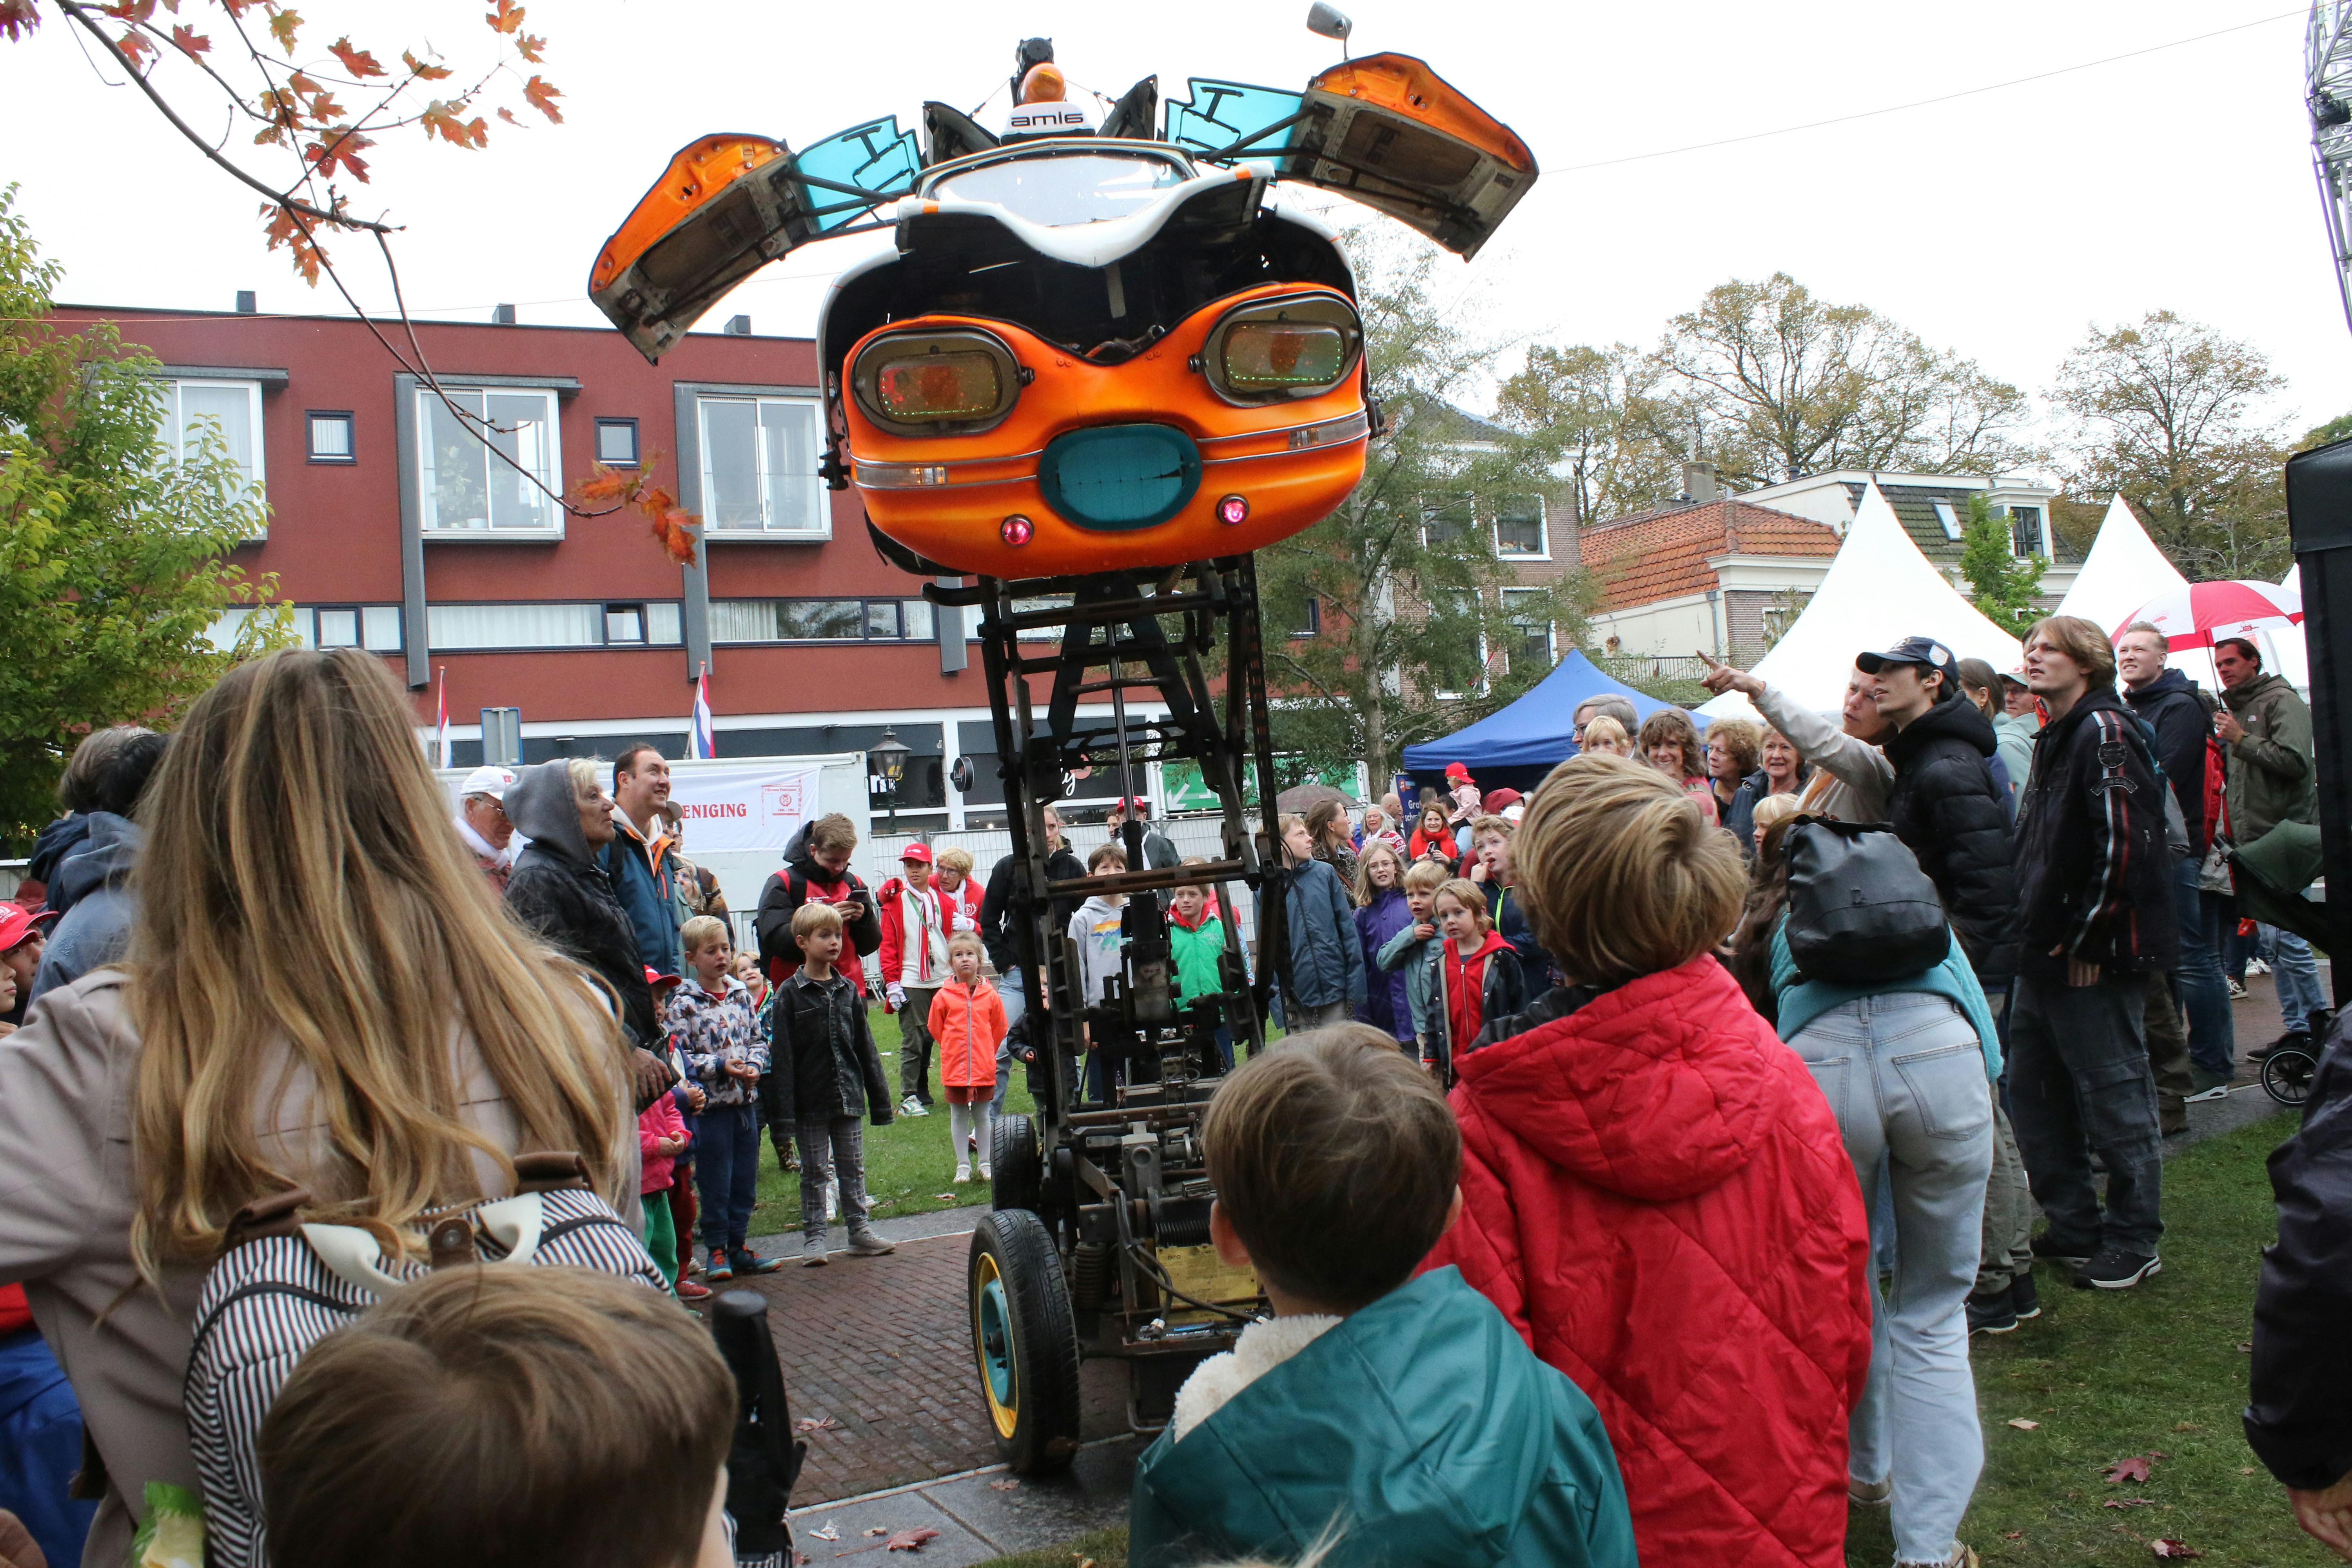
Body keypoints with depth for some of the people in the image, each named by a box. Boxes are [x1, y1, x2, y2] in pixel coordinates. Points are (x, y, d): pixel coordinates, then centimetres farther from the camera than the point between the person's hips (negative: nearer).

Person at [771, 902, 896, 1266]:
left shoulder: (848, 990, 7)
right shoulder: (790, 993, -6)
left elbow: (865, 1047, 11)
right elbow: (783, 1054, -9)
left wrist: (879, 1098, 10)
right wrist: (786, 1106, -14)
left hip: (848, 1095, 4)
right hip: (811, 1099, -4)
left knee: (853, 1167, 11)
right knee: (814, 1171, 6)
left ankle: (860, 1230, 19)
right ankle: (813, 1237, 13)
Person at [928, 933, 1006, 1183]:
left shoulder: (990, 996, -2)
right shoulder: (943, 997, -5)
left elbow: (999, 1030, 11)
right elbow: (935, 1028, 8)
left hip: (983, 1069, 0)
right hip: (954, 1068, 0)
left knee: (982, 1116, 11)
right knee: (958, 1117, 7)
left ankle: (985, 1163, 21)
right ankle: (963, 1166, 16)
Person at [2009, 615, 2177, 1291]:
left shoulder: (2104, 731, -13)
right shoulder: (2053, 739, 16)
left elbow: (2123, 841, -21)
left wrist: (2085, 937, -17)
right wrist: (2036, 931, 14)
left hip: (2096, 956, -10)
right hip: (2048, 954, 10)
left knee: (2114, 1096, 2)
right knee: (2033, 1095, 14)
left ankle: (2133, 1241, 15)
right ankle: (2075, 1229, 27)